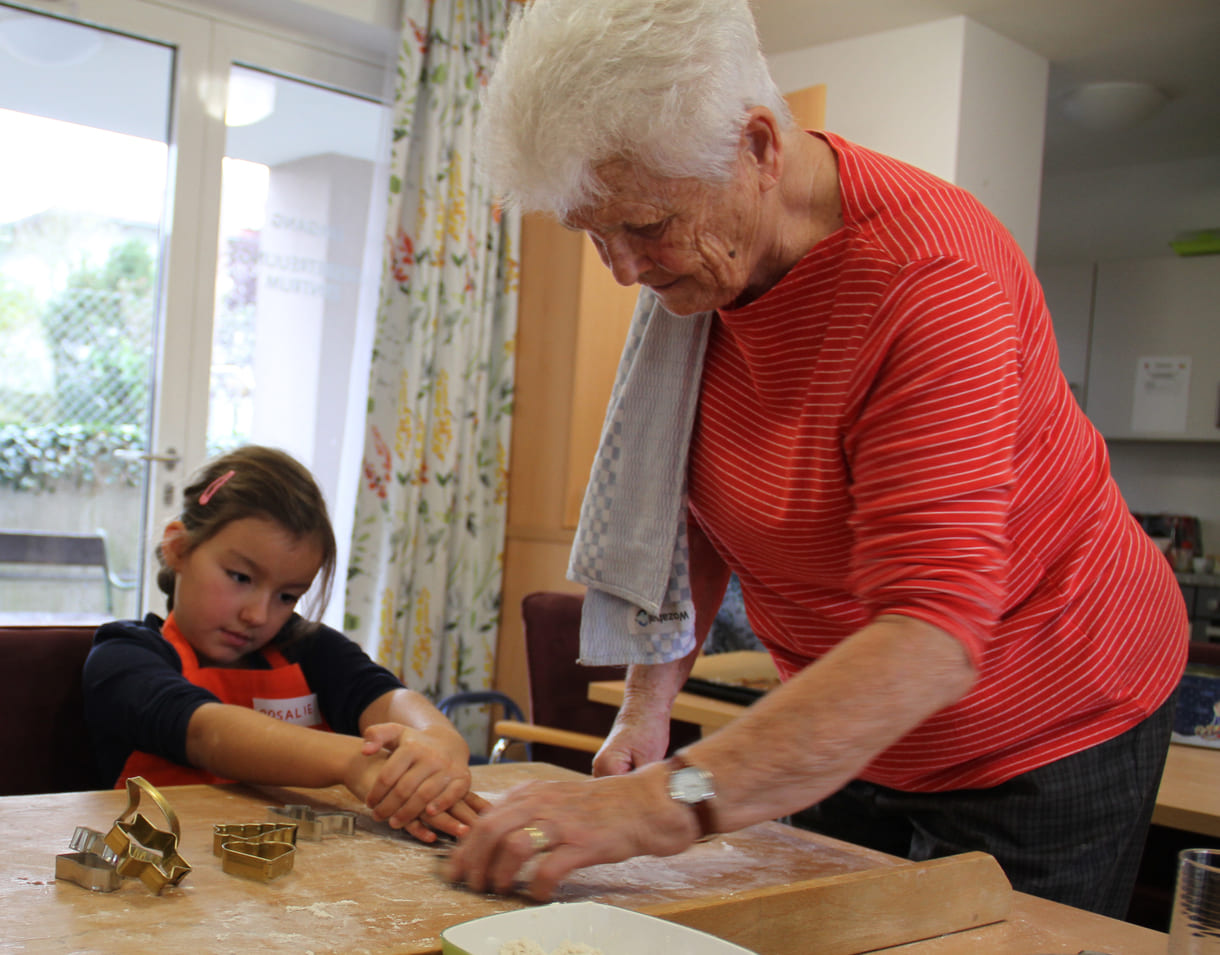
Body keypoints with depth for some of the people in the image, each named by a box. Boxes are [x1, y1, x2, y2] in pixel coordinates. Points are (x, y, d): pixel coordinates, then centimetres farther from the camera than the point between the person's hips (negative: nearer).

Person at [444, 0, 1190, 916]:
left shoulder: (928, 280, -31)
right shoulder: (687, 262, -7)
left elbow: (933, 639, -39)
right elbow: (693, 509, 4)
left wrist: (666, 802, -45)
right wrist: (648, 703, -5)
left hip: (1045, 736, -6)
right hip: (847, 730, 6)